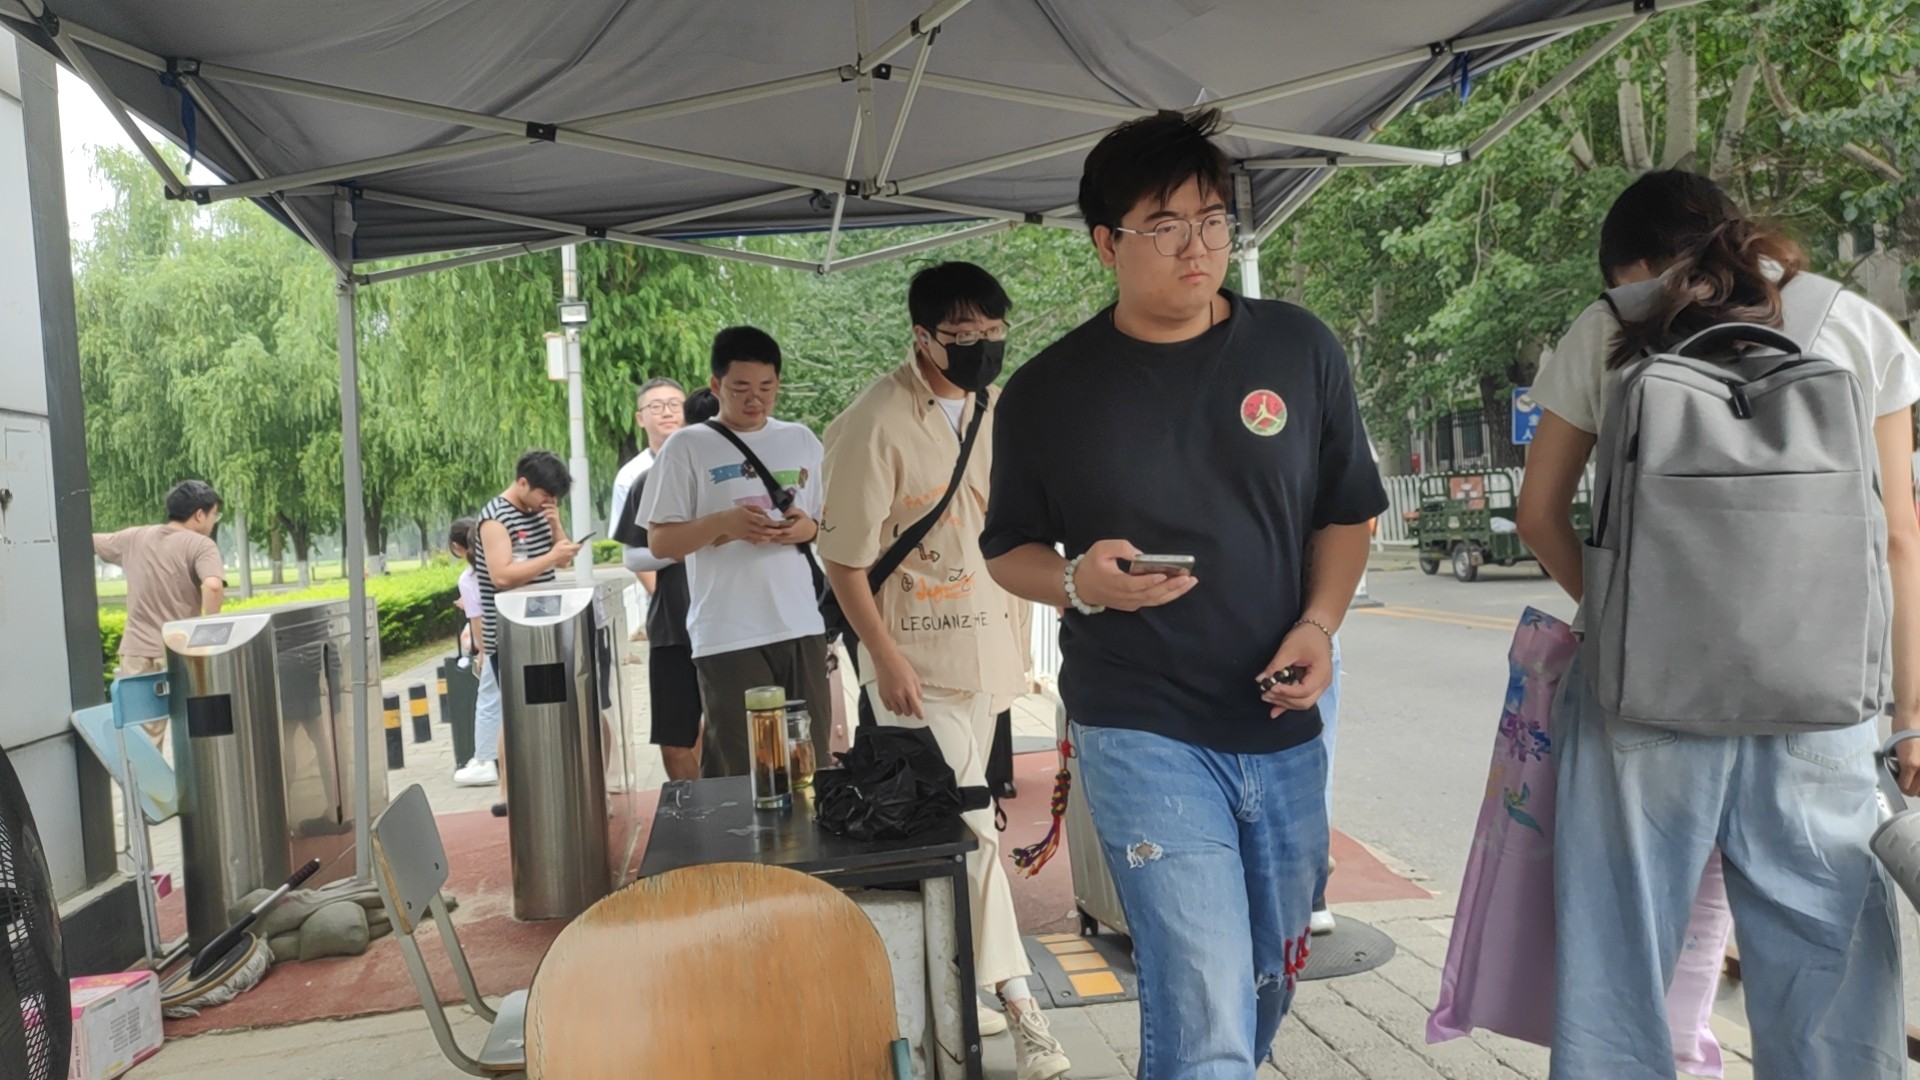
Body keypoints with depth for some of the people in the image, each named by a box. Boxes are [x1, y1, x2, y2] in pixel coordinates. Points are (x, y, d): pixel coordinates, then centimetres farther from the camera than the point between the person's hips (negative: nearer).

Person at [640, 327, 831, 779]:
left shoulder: (802, 441, 12)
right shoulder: (687, 447, 0)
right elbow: (660, 542, -2)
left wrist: (808, 529, -6)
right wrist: (722, 523, -18)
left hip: (802, 627, 4)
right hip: (729, 636, -4)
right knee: (738, 771, 0)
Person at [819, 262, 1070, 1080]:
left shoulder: (992, 406, 4)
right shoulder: (876, 424, -18)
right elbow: (843, 556, -15)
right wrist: (887, 659, -17)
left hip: (985, 646, 7)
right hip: (917, 657, -7)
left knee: (953, 823, 17)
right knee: (969, 830, -6)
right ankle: (1015, 1001, 4)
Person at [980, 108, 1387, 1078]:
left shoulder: (1300, 350, 2)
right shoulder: (1047, 390, -3)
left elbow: (1346, 513, 11)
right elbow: (1008, 551, 6)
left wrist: (1319, 622, -6)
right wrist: (1080, 583, -15)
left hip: (1284, 727, 4)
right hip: (1142, 734, -4)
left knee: (1266, 991, 20)